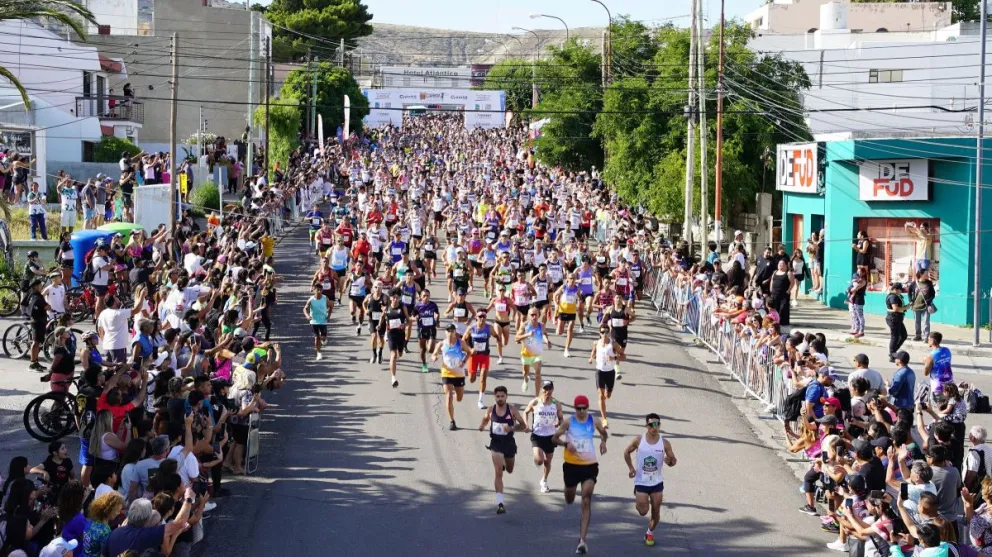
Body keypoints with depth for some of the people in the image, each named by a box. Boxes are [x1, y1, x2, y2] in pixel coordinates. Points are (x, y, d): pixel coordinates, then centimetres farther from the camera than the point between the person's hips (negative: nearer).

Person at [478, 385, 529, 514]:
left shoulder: (512, 410, -9)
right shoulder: (491, 410, -4)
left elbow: (523, 425, -3)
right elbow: (485, 419, 17)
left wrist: (512, 428, -23)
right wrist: (482, 426, -4)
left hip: (509, 443, 2)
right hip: (496, 443, -1)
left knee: (509, 470, 24)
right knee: (498, 473, -13)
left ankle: (504, 464, 62)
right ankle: (500, 503, -15)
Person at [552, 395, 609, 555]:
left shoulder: (593, 421, 0)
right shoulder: (568, 422, -4)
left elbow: (603, 432, 19)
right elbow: (554, 438, 1)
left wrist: (603, 441, -3)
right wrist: (566, 444, -18)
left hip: (590, 465, 0)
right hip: (572, 464, 1)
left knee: (586, 503, -11)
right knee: (569, 500, 13)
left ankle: (582, 540, -14)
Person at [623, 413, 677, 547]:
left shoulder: (664, 443, -8)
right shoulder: (639, 440, -9)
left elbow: (673, 460, -1)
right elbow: (627, 452, 7)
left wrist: (670, 461, -25)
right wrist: (630, 468, -4)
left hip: (657, 482, 1)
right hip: (641, 482, -1)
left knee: (656, 511, 4)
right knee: (643, 511, -6)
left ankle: (650, 533, 27)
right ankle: (637, 500, 29)